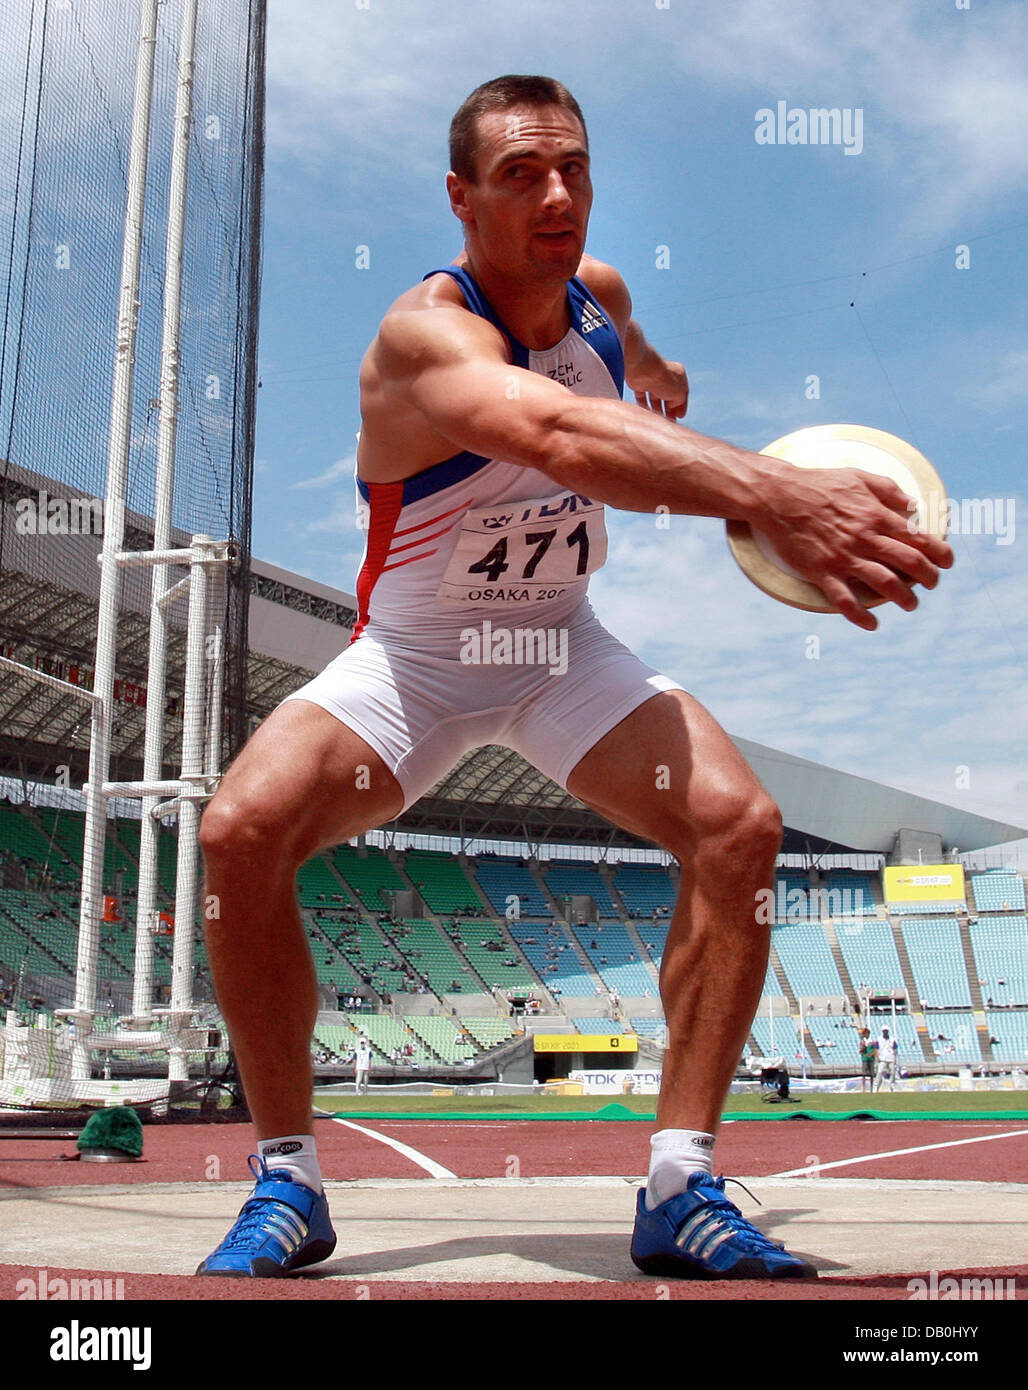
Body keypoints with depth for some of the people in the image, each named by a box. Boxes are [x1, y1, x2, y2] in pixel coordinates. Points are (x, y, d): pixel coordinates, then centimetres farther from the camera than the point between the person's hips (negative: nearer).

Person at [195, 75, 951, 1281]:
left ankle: (680, 1190, -13)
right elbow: (557, 432, -54)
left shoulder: (599, 293, -7)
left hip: (564, 651, 4)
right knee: (242, 831, -27)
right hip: (410, 659, -4)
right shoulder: (427, 331, -30)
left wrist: (653, 368, 43)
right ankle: (288, 1184, -8)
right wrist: (772, 493, -67)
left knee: (738, 822, -21)